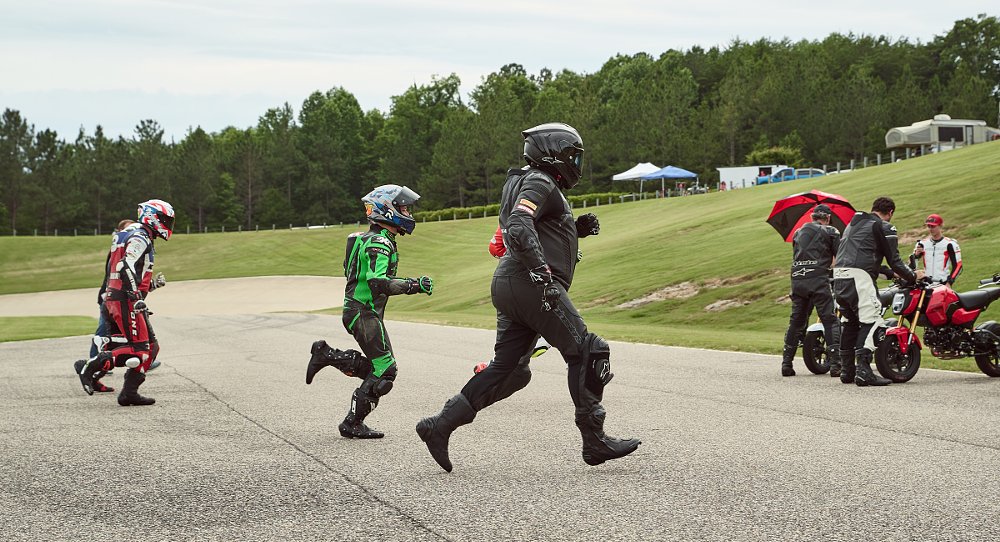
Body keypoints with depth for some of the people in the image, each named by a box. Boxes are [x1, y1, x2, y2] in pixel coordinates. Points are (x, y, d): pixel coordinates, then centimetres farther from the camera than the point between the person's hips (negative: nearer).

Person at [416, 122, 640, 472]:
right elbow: (519, 227, -23)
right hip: (532, 286, -10)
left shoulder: (522, 183, 25)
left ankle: (440, 424, 4)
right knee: (587, 353, -4)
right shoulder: (539, 183, -7)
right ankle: (594, 441, -2)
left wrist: (576, 229, 18)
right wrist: (541, 270, -32)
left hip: (508, 287, 10)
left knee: (504, 367, 9)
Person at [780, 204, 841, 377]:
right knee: (830, 321, -4)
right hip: (818, 280, -5)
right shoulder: (830, 232, 6)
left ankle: (786, 364, 10)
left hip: (797, 280, 5)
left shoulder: (798, 232, 21)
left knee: (796, 322, 11)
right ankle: (835, 364, -13)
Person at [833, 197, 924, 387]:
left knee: (849, 323, 18)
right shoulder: (884, 227, 4)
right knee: (872, 321, -10)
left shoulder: (853, 224, 29)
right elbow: (894, 260, 1)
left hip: (839, 275, 8)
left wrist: (891, 273, 40)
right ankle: (863, 370, -23)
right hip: (859, 278, -8)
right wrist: (913, 276, 18)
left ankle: (846, 370, 18)